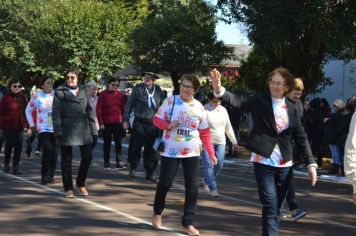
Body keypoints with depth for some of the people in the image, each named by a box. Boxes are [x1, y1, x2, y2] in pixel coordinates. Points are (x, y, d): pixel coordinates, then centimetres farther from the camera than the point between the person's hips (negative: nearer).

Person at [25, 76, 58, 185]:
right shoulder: (37, 96, 2)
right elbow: (28, 110, 13)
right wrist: (32, 124, 9)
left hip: (56, 128, 2)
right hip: (43, 129, -2)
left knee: (54, 152, 3)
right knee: (47, 149, -18)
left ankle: (51, 175, 18)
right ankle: (44, 175, -7)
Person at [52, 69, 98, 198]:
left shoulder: (83, 90, 11)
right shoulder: (60, 92, 0)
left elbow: (89, 110, 12)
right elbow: (56, 113, -3)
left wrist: (93, 128, 6)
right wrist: (58, 131, -11)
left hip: (83, 128, 3)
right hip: (67, 129, -3)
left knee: (87, 157, 1)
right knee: (66, 159, 4)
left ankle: (80, 183, 22)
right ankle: (68, 188, 16)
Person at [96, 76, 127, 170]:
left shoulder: (119, 94, 4)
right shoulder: (103, 95, -5)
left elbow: (123, 108, 7)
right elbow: (98, 109, -7)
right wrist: (100, 123, -11)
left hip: (118, 122, 2)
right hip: (106, 123, -2)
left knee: (118, 143, -2)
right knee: (107, 143, 8)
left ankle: (119, 162, -2)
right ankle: (106, 162, 18)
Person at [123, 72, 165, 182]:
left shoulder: (158, 90, 5)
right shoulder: (138, 88, -3)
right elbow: (129, 104, 0)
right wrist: (126, 120, -3)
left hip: (153, 124, 2)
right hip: (139, 123, -2)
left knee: (151, 150, 5)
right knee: (135, 147, 2)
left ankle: (149, 174, 14)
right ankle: (132, 169, 24)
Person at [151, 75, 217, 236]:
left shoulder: (199, 107, 2)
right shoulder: (171, 101, -5)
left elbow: (205, 132, 6)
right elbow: (157, 119, -4)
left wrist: (211, 153, 1)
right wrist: (168, 126, -24)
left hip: (191, 153, 2)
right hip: (170, 151, -2)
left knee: (192, 187, -2)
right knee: (164, 183, 4)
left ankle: (188, 223, 5)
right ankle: (157, 213, 29)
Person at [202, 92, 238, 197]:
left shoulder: (223, 110, 9)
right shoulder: (204, 110, -9)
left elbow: (228, 127, 16)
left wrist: (234, 141, 15)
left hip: (220, 142, 5)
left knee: (219, 164, 3)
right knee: (209, 165, -8)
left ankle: (206, 180, 27)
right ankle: (212, 188, -3)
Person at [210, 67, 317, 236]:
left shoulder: (291, 108, 7)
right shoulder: (259, 100, -3)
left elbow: (300, 137, 8)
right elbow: (238, 101, -17)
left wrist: (311, 162, 1)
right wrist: (219, 90, -36)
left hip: (284, 164, 4)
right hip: (263, 161, -4)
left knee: (276, 208, 10)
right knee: (270, 207, -10)